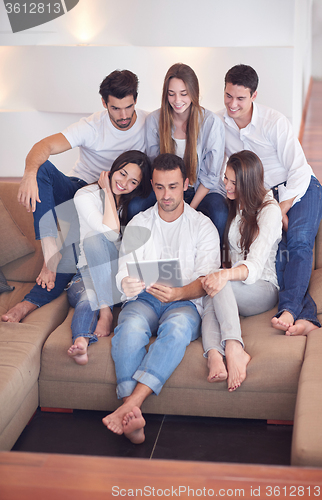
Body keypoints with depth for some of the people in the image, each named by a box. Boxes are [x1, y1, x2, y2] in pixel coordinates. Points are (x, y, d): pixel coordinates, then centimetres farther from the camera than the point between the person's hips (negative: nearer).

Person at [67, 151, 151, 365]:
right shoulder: (86, 196, -1)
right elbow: (111, 234, -16)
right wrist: (108, 191, -10)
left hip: (115, 278, 2)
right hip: (86, 276, -2)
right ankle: (81, 341, -51)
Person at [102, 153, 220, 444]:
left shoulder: (203, 226, 8)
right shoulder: (138, 224, 14)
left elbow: (206, 280, -3)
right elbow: (124, 271, 4)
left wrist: (178, 293, -26)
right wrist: (126, 284, -23)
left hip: (185, 302, -1)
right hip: (143, 299, 2)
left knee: (177, 326, -38)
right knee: (131, 326, -34)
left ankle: (129, 405, -46)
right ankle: (133, 418, -42)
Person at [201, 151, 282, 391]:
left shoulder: (270, 210, -10)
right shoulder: (231, 204, 12)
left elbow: (255, 266, -23)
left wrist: (226, 275, -43)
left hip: (262, 288, -5)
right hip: (230, 290, 5)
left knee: (217, 285, -36)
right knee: (212, 287, -32)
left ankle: (234, 349, -53)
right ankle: (214, 355, -56)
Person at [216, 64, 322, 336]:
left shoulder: (275, 122, -17)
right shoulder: (220, 123, -2)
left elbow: (299, 172, -15)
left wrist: (281, 209, -20)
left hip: (300, 189, -3)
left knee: (299, 240, -29)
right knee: (275, 246, -22)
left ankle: (288, 311, -42)